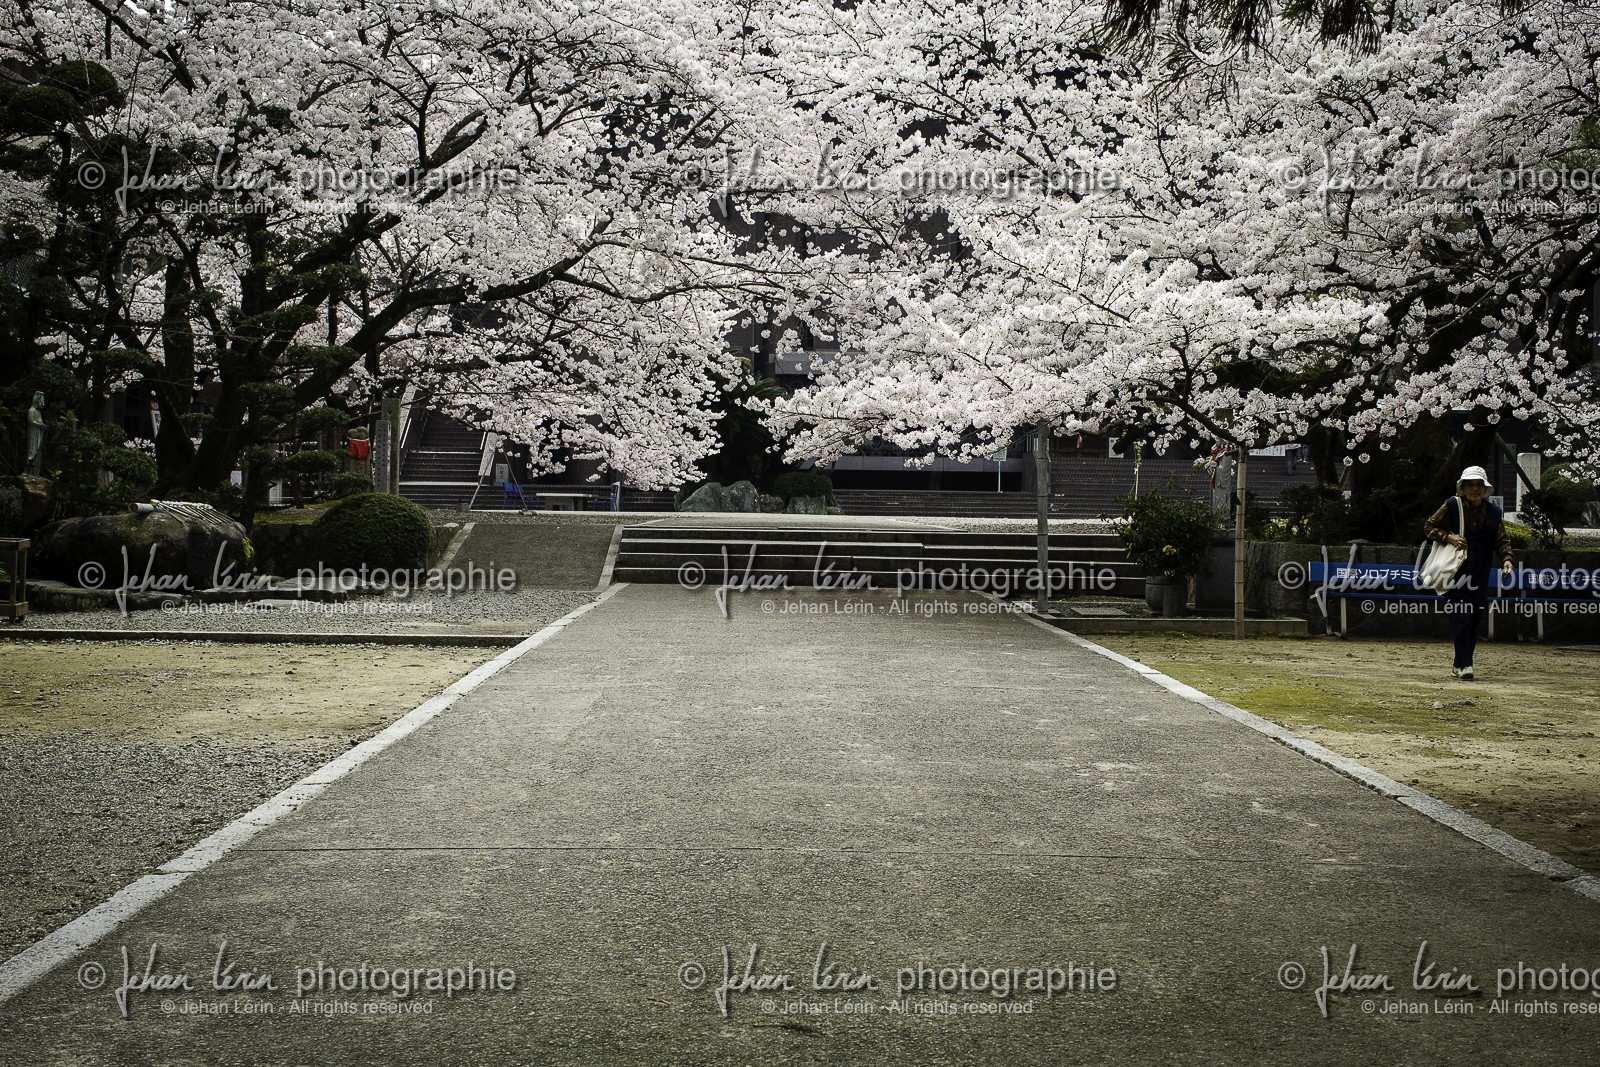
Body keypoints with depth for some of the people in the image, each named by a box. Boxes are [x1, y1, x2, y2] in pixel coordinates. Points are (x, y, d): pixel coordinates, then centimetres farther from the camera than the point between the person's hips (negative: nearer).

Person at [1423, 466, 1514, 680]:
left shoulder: (1494, 513, 9)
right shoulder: (1452, 506, -1)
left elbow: (1502, 540, 8)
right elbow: (1430, 527, 5)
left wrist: (1506, 559, -11)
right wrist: (1448, 537, -13)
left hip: (1480, 578, 4)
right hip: (1455, 574, -4)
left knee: (1474, 622, 9)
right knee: (1460, 620, -13)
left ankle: (1459, 665, 20)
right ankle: (1464, 665, -14)